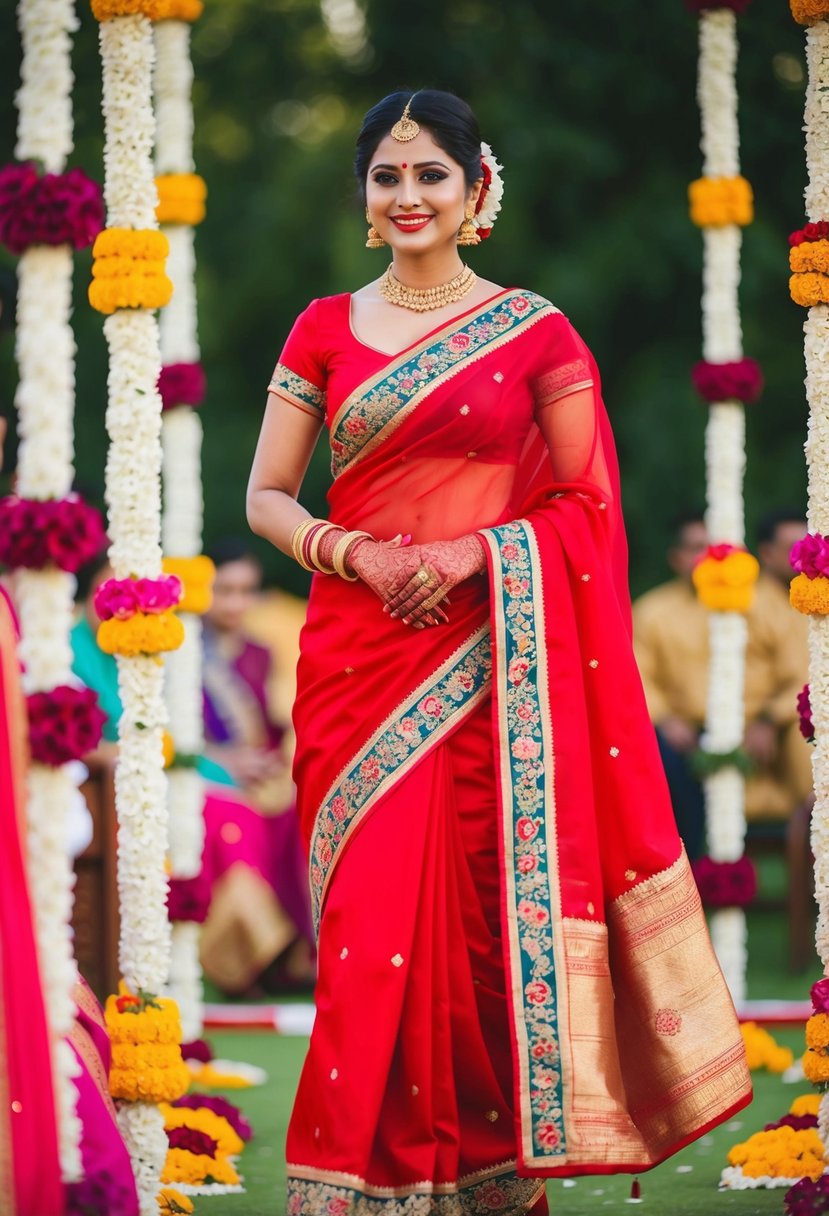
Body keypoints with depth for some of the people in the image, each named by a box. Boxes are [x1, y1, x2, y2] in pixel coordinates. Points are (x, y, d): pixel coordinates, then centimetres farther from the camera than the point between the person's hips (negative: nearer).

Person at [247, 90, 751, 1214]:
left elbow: (589, 504, 3)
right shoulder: (325, 331, 10)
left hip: (491, 665, -1)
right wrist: (354, 552, -9)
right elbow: (267, 497, 9)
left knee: (484, 910, -4)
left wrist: (475, 549, -12)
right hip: (359, 655, 1)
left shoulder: (535, 332, 5)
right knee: (372, 914, -5)